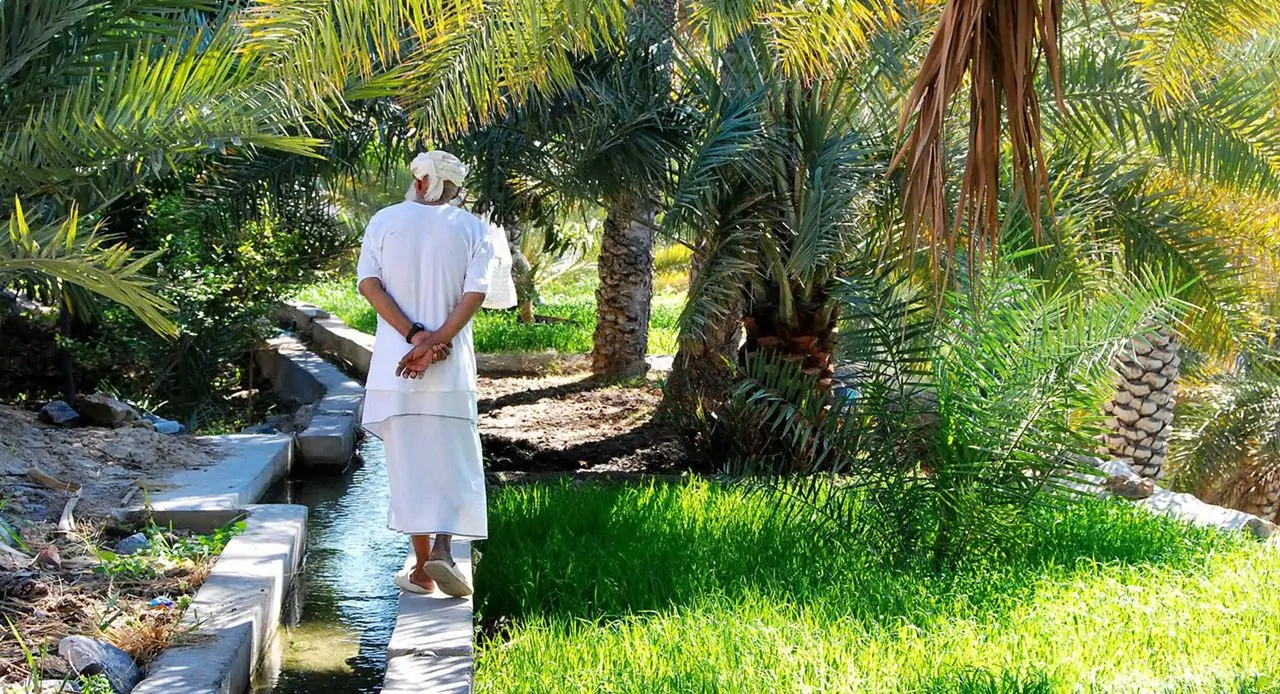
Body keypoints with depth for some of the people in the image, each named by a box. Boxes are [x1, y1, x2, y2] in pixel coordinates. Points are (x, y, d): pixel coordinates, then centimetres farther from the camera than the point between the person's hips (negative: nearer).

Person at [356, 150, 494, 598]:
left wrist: (414, 334, -12)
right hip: (451, 364, 0)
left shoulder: (385, 221, 4)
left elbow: (368, 283, -7)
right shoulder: (473, 229, 3)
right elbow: (475, 293, -9)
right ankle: (442, 549, -11)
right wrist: (434, 344, -14)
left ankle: (422, 569, 10)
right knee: (453, 459, 8)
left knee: (409, 460, 7)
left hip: (394, 360, 1)